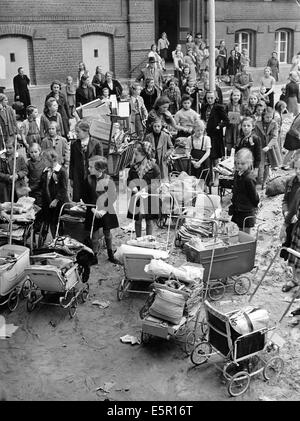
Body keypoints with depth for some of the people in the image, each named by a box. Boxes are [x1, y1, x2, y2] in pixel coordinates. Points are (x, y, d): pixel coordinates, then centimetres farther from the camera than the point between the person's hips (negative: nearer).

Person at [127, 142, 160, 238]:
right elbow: (129, 181, 7)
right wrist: (134, 188, -15)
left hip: (149, 197, -3)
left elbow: (156, 184, -12)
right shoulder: (134, 167, 5)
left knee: (149, 221, 7)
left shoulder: (153, 167, -8)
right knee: (137, 220, 8)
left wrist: (142, 191, -21)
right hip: (136, 197, 3)